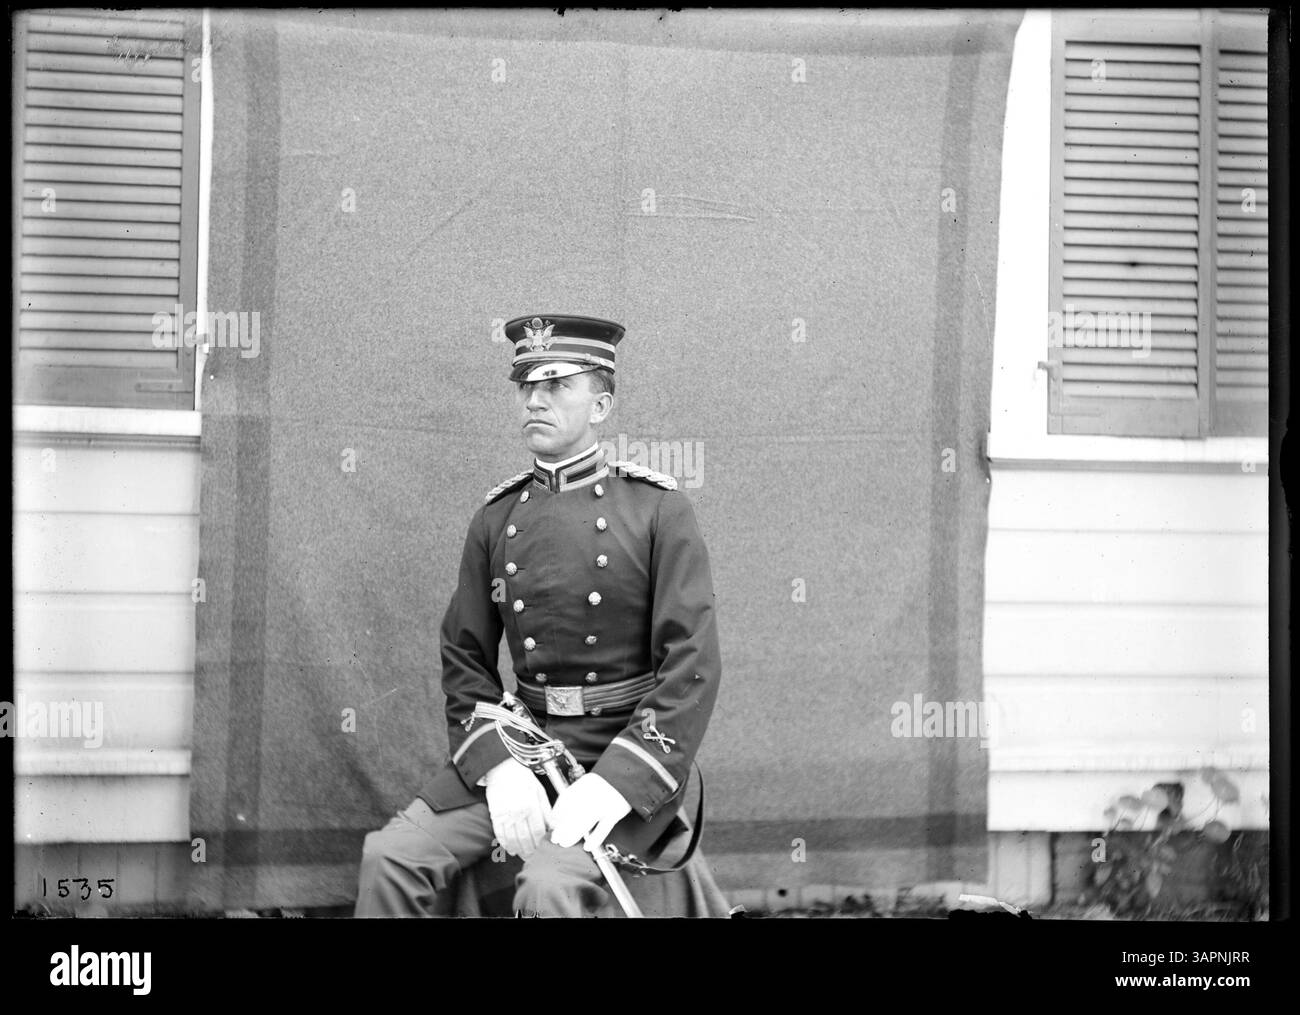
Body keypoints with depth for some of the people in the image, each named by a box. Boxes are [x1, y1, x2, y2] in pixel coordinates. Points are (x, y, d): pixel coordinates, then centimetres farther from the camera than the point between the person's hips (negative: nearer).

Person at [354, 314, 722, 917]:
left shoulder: (658, 510, -3)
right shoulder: (495, 520, 10)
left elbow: (693, 666, -9)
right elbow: (465, 661, 9)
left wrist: (613, 783, -20)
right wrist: (499, 768, -10)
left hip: (633, 754, -4)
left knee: (550, 887, -31)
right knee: (390, 856, -17)